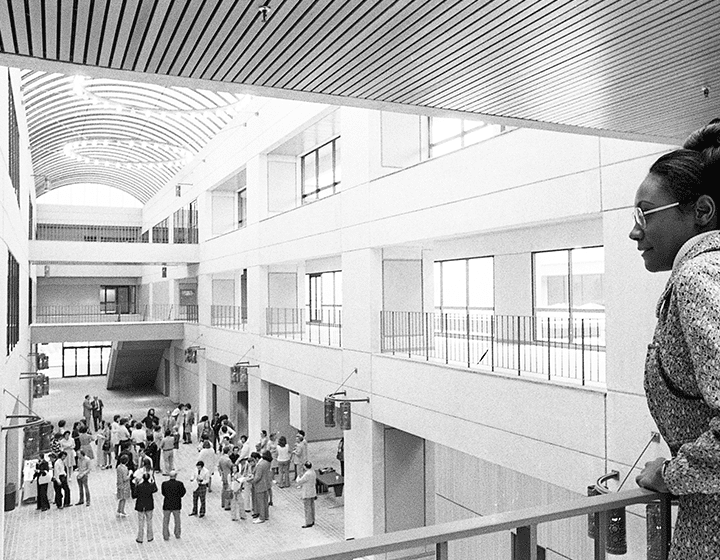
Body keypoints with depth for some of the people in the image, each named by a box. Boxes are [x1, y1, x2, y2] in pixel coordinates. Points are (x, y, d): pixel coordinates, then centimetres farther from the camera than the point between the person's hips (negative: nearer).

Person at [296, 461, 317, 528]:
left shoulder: (307, 474, -27)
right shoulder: (313, 472, 1)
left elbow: (299, 482, -19)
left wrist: (298, 477, 4)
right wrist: (301, 486, 15)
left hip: (307, 494, -9)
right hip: (312, 492, 9)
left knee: (307, 508, 0)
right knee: (312, 507, 17)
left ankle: (308, 523, 7)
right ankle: (312, 521, 27)